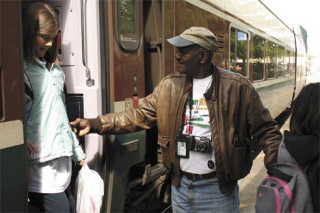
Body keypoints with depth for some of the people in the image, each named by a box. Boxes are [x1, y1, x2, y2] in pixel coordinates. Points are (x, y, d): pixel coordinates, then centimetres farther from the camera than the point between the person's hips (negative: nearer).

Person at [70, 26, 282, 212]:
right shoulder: (169, 85, 1)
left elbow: (265, 130, -5)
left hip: (216, 188, -4)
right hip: (180, 185, 4)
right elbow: (140, 115, 3)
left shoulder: (237, 87, -10)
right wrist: (95, 124, -4)